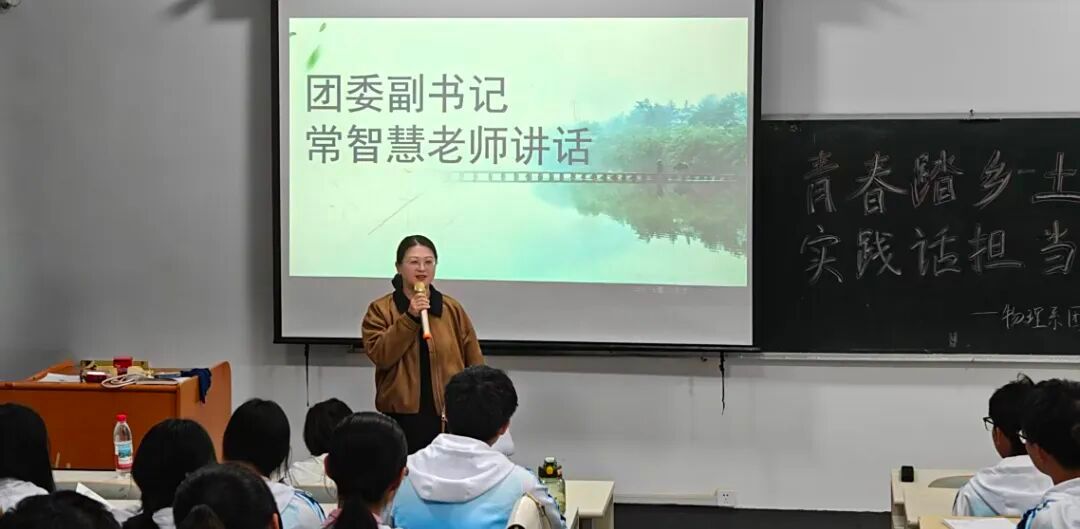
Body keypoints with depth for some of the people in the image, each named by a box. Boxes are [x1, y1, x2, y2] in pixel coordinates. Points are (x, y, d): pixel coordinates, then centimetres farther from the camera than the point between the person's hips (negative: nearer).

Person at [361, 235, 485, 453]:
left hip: (450, 417, 2)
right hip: (402, 417, -2)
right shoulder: (381, 310, 2)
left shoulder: (453, 309, 8)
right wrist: (409, 318, -18)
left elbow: (474, 362, 9)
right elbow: (379, 355, -12)